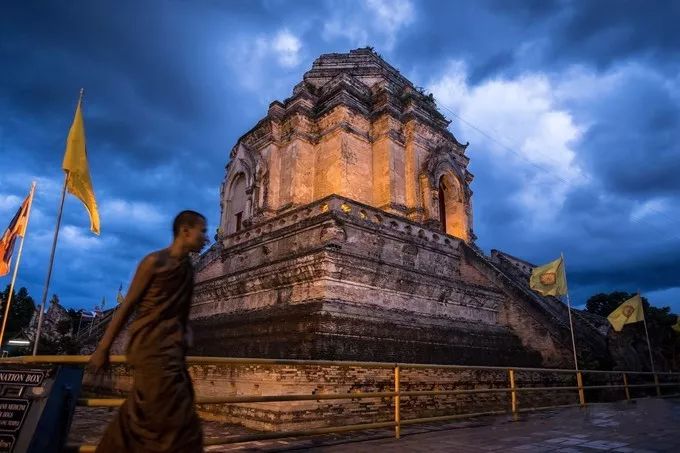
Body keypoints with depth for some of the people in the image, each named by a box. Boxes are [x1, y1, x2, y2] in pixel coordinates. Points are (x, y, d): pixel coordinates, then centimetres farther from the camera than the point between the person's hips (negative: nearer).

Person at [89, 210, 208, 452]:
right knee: (175, 421, -8)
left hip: (172, 351, 8)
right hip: (151, 348, -8)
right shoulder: (155, 261, -8)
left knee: (138, 418, 15)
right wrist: (103, 348, -6)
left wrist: (185, 332, 8)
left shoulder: (188, 268, 14)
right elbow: (127, 306, -7)